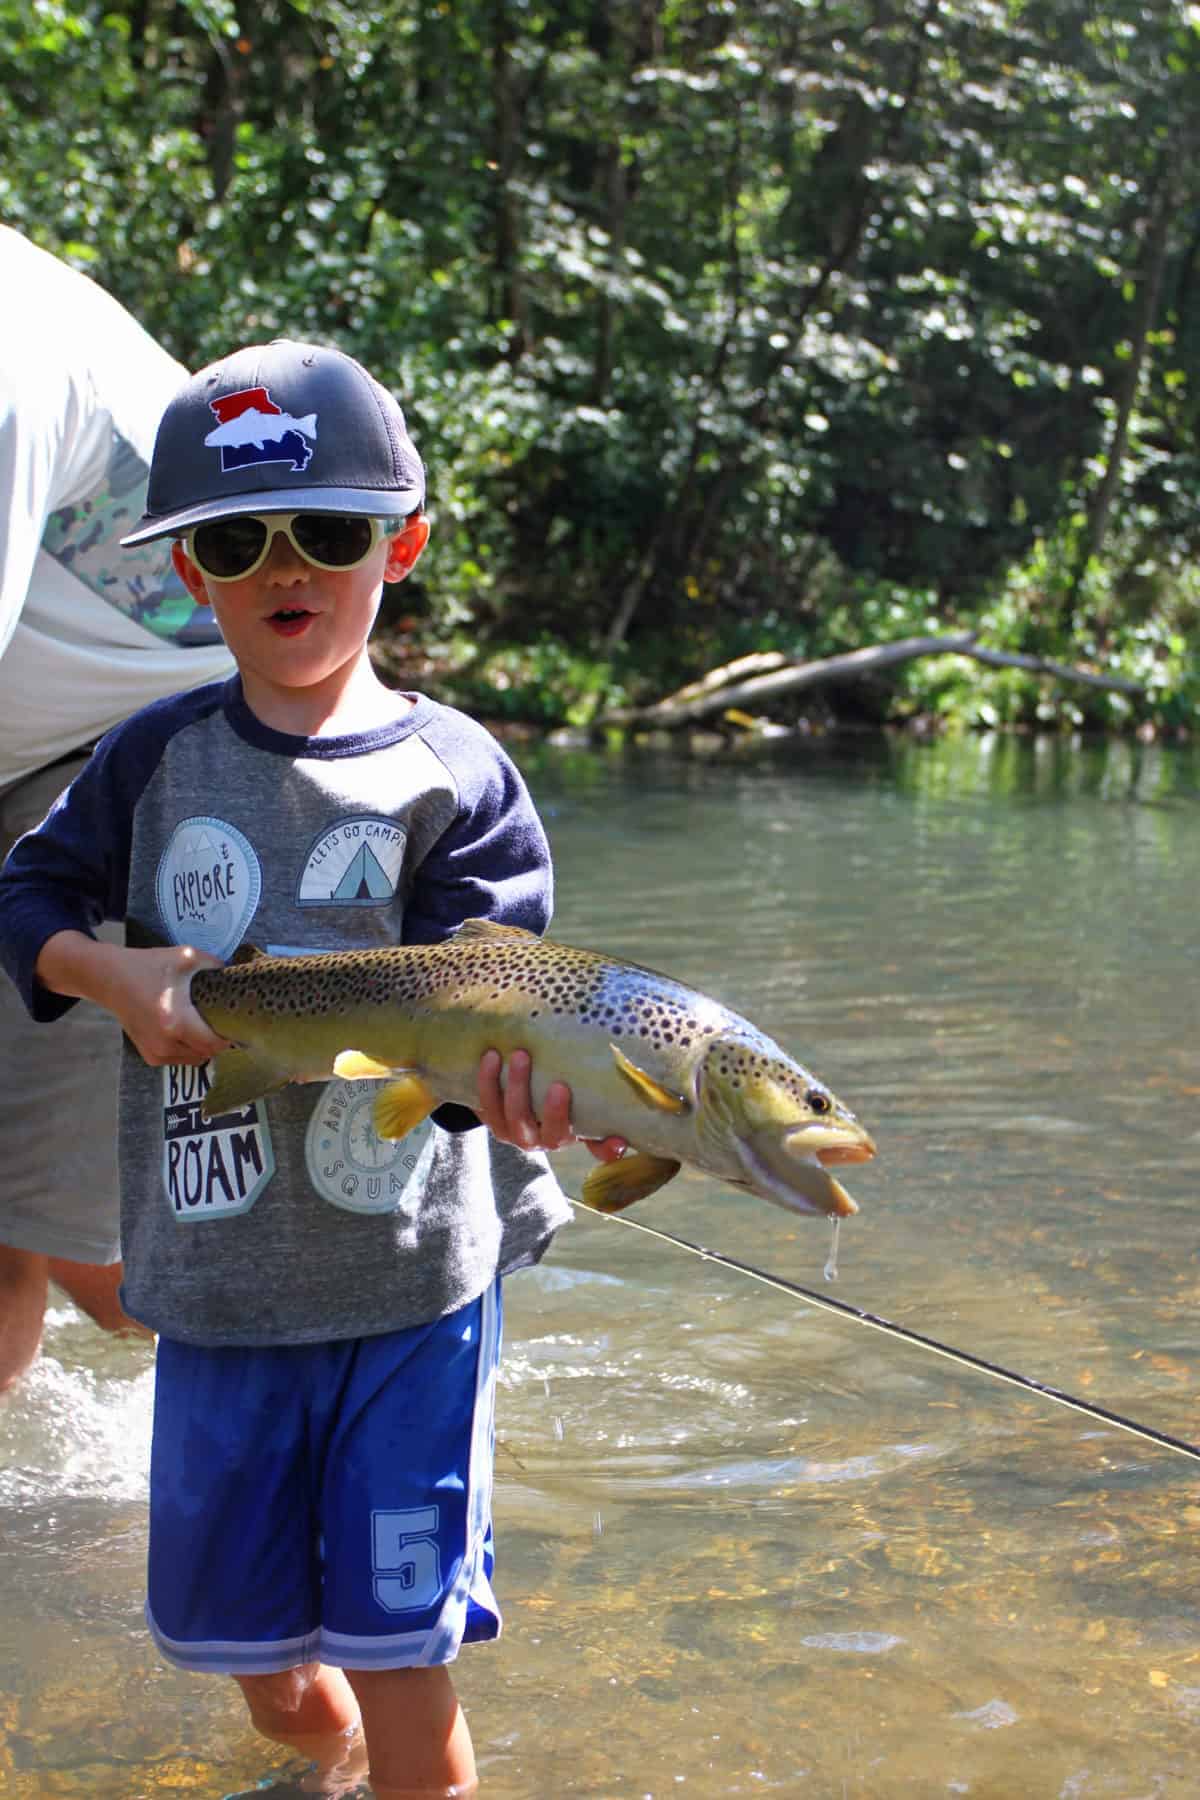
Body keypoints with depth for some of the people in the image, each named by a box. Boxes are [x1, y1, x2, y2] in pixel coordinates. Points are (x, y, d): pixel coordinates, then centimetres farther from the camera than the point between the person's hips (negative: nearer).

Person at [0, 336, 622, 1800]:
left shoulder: (453, 776, -6)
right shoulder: (157, 758, 4)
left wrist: (501, 1075, -37)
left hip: (411, 1270, -3)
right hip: (218, 1274, 3)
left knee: (396, 1640, -3)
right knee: (246, 1645, 15)